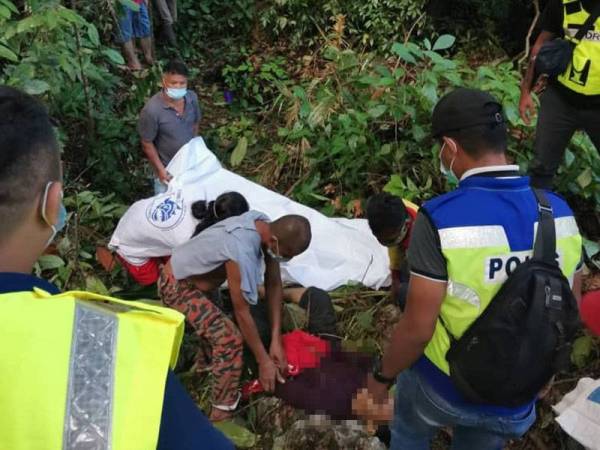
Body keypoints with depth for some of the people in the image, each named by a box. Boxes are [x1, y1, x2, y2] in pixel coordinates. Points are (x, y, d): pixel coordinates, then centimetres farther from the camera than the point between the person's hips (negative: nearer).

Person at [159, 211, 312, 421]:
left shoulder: (266, 226, -15)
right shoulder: (242, 253, -40)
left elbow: (274, 284, -9)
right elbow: (242, 312, -29)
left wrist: (276, 340, -8)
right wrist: (264, 361, -18)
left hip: (192, 277, 9)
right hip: (177, 286, -9)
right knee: (230, 338, -18)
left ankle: (204, 364, 56)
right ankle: (221, 414, -6)